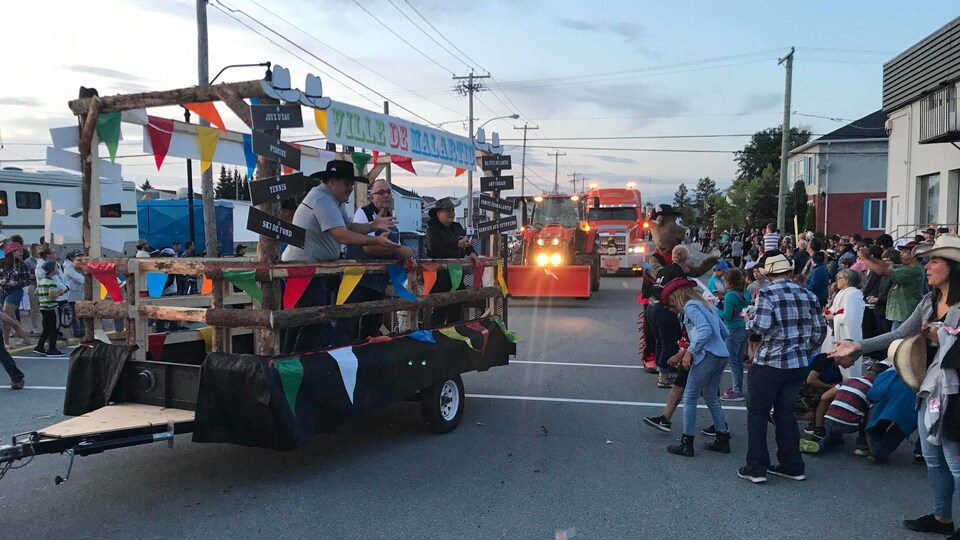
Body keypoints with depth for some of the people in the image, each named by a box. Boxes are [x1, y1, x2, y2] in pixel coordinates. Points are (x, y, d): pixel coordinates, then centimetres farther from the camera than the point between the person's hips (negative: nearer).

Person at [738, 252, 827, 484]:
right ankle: (791, 466, 21)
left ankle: (756, 468, 8)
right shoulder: (807, 294, 7)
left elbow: (762, 326, -20)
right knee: (785, 413, 17)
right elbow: (820, 328, 8)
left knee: (757, 413, 6)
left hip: (769, 363, -5)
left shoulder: (767, 293, -9)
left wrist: (748, 320, 1)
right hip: (798, 365, 6)